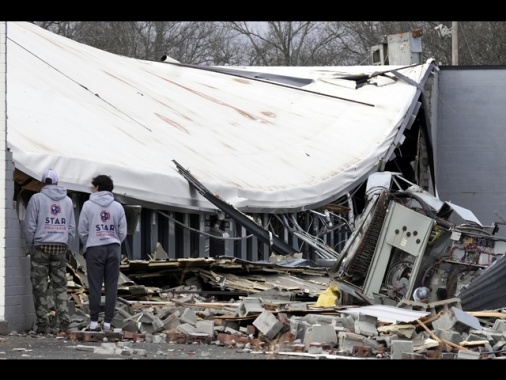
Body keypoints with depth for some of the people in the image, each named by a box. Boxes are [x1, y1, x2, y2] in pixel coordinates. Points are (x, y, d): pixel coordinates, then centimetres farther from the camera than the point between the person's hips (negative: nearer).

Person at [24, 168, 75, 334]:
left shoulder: (37, 198, -2)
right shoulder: (68, 200, 11)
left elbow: (30, 226, -4)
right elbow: (72, 228, 12)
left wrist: (29, 247, 6)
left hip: (41, 247, -3)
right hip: (60, 247, 3)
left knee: (40, 288, 0)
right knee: (60, 286, 7)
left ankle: (43, 324, -2)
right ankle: (63, 320, -4)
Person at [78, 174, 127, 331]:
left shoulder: (88, 205, -2)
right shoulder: (118, 207, 5)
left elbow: (82, 230, -1)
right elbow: (122, 232, 5)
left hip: (94, 249, -2)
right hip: (113, 248, 2)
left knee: (95, 286, 0)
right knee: (111, 286, 3)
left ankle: (94, 321, -2)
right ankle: (108, 322, 2)